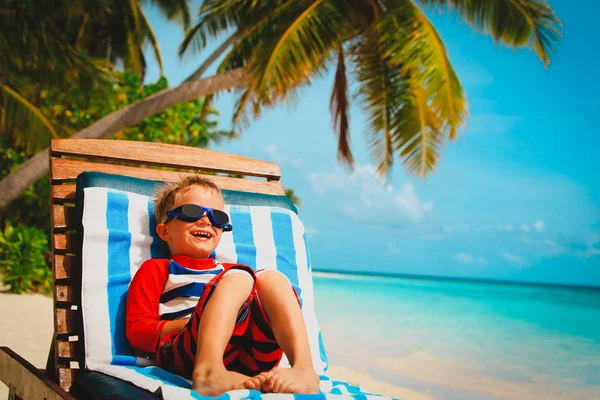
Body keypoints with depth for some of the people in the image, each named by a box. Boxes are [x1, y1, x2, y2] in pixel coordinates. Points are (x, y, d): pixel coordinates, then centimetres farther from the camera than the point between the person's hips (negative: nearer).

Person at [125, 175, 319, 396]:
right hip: (185, 355, -4)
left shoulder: (228, 271, 35)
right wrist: (197, 322, -8)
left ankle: (304, 369, -34)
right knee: (238, 278, -24)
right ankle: (208, 373, -50)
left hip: (248, 360, 4)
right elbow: (136, 331, 6)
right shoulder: (156, 269, 20)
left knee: (271, 278, -12)